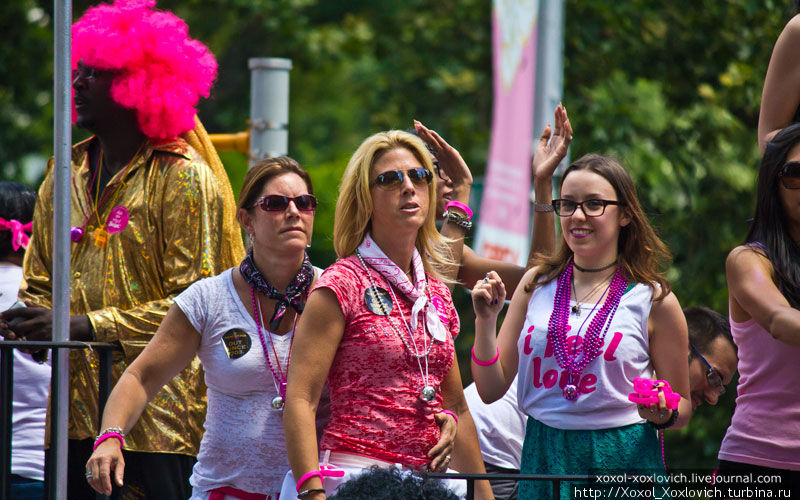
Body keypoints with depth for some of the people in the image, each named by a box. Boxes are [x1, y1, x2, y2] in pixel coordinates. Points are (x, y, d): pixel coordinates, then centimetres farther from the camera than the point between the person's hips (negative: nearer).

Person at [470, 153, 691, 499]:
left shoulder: (653, 299, -2)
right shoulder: (537, 285, 7)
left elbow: (683, 408, 6)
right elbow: (491, 390, 7)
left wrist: (663, 414, -17)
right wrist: (485, 321, -6)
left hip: (621, 459, -3)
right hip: (543, 457, 3)